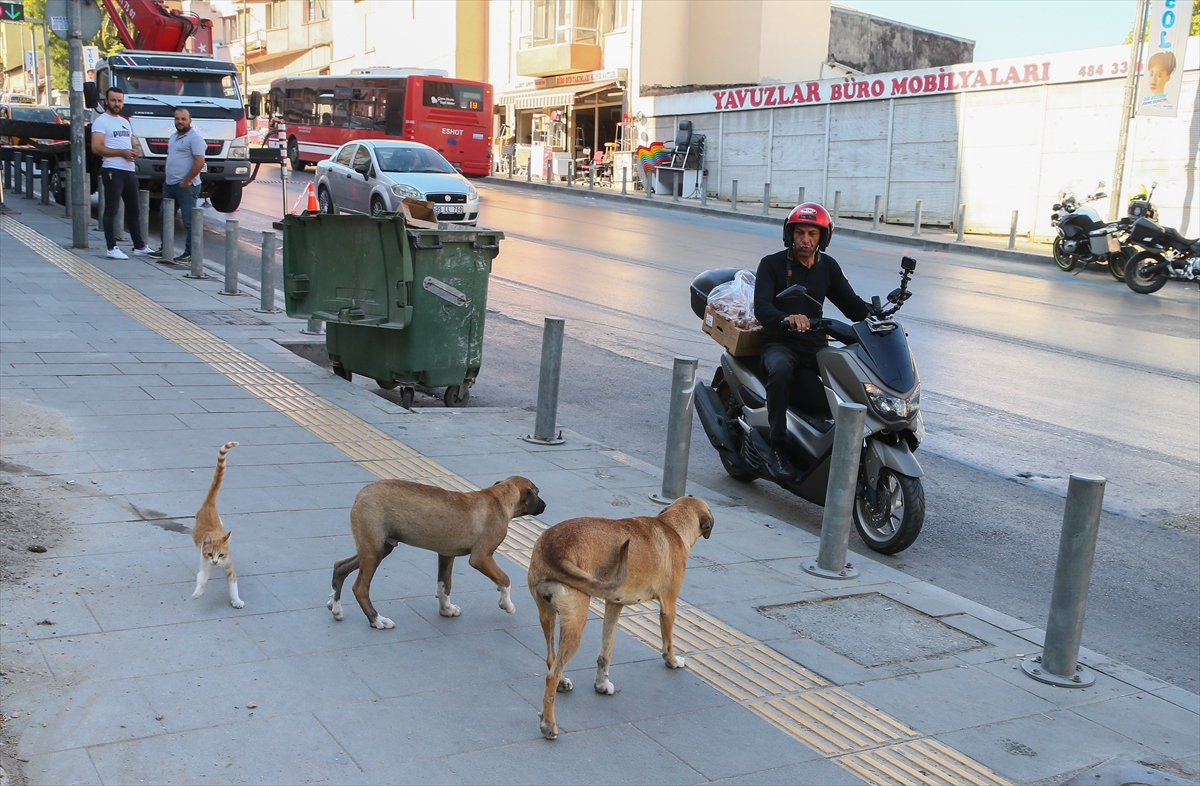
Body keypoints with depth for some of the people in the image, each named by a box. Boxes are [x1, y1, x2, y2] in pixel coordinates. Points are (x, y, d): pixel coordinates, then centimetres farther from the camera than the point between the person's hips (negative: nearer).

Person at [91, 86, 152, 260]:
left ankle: (139, 246, 20)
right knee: (111, 210, -5)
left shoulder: (125, 122, 19)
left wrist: (134, 151, 1)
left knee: (133, 210, 13)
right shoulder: (101, 121, -5)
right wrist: (122, 152, -19)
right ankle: (111, 248, -3)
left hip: (130, 170, 8)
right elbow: (96, 147, -15)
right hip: (113, 171, -8)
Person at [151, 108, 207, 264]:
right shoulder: (173, 137, 18)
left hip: (186, 187, -10)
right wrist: (168, 177, 14)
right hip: (170, 185, 10)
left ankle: (191, 253, -2)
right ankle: (165, 249, 26)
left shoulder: (194, 137, -10)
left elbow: (200, 162, -18)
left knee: (190, 221, -6)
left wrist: (186, 181, -17)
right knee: (165, 218, 16)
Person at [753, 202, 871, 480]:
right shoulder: (772, 264, -2)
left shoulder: (828, 267, 14)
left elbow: (850, 302, 14)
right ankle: (777, 449, -32)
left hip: (815, 347, 5)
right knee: (781, 369, -39)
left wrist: (871, 314, -10)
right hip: (779, 344, -5)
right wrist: (786, 319, -39)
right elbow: (761, 307, -17)